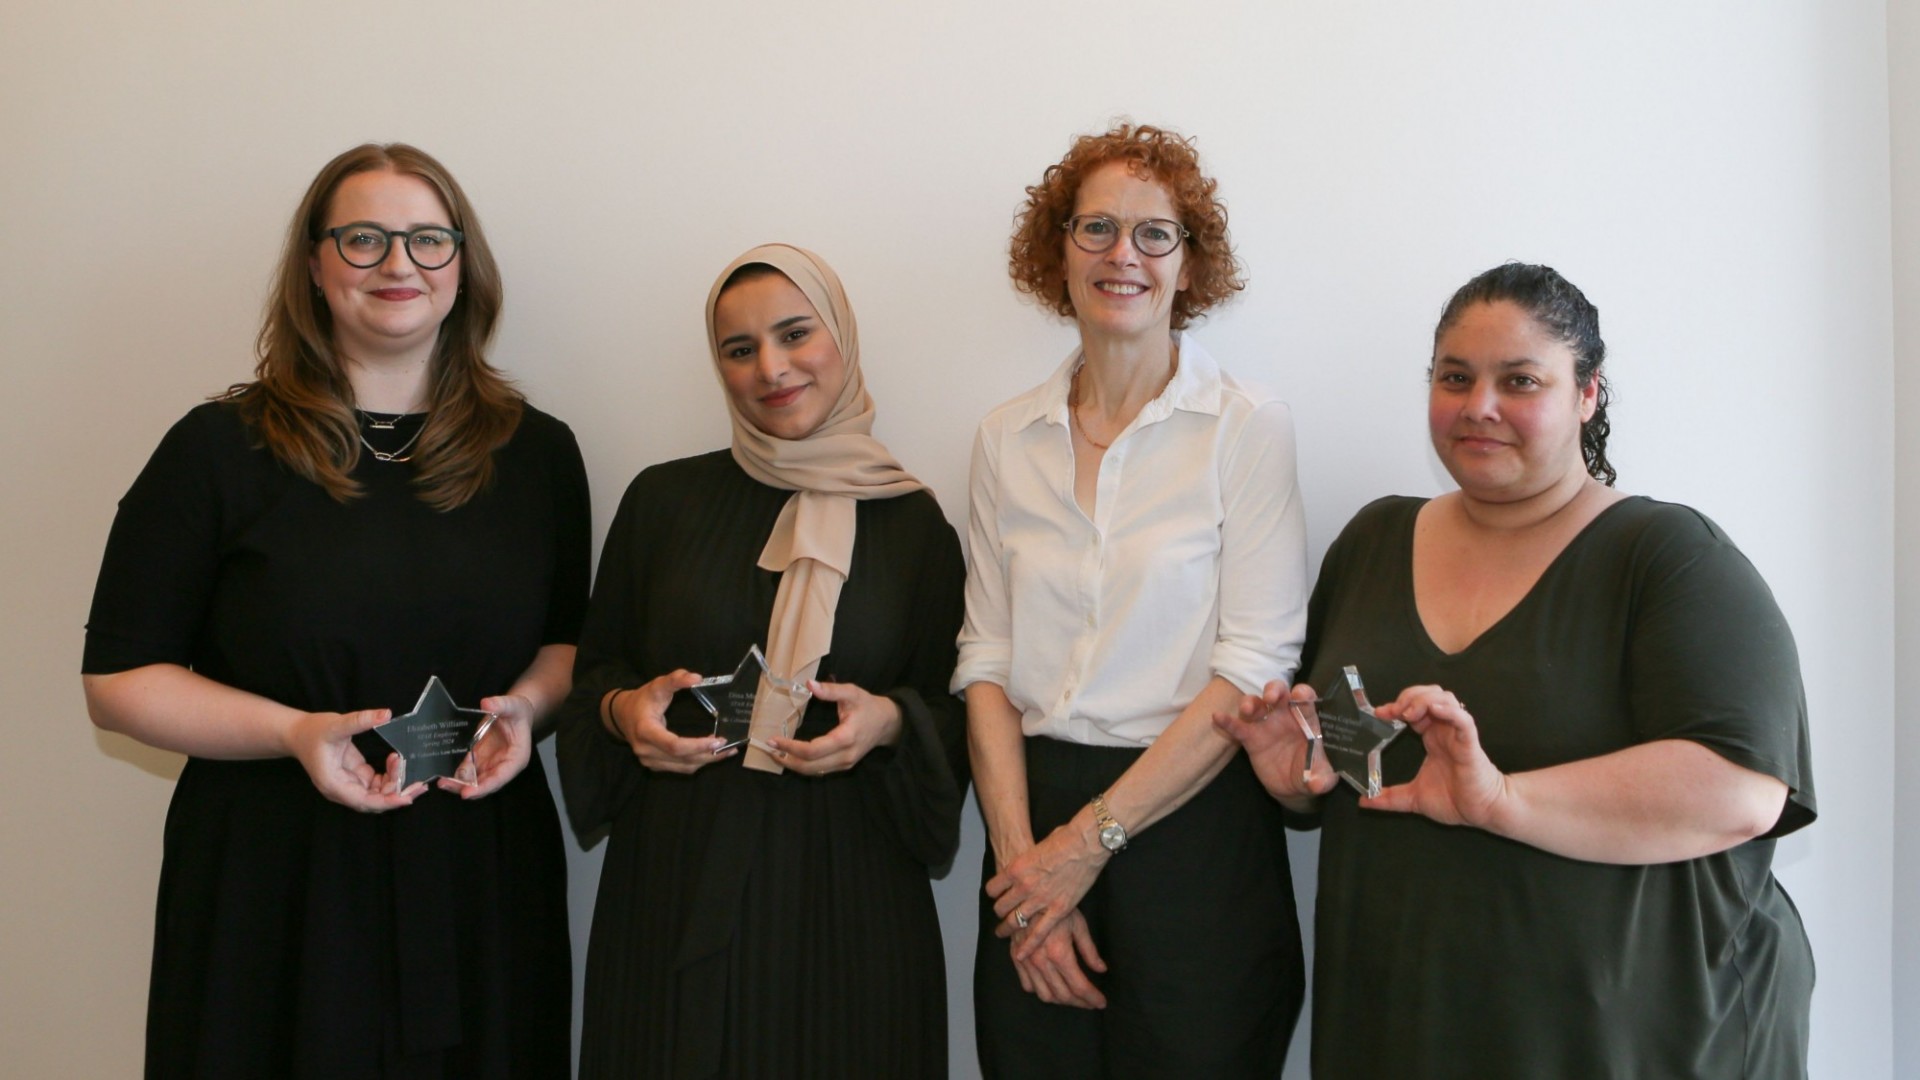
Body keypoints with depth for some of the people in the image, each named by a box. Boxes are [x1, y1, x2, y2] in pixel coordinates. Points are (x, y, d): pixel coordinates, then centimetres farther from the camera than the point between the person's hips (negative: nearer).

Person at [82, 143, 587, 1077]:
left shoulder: (537, 454, 6)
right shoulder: (221, 451, -2)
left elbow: (568, 639, 16)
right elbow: (119, 678, -2)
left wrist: (524, 706, -6)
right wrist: (294, 732, -16)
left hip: (482, 878, 3)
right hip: (276, 885, -2)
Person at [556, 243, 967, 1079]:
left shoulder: (912, 521, 2)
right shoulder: (665, 499, 3)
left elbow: (953, 710, 6)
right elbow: (594, 668, 11)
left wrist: (889, 723, -14)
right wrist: (623, 710, -10)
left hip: (845, 885, 0)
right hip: (674, 883, 1)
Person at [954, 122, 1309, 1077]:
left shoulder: (1249, 426, -5)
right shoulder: (1006, 440, 6)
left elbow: (1253, 668, -10)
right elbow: (986, 661, 3)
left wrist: (1092, 838, -12)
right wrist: (1022, 854, -8)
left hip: (1190, 828, -3)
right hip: (1036, 824, 3)